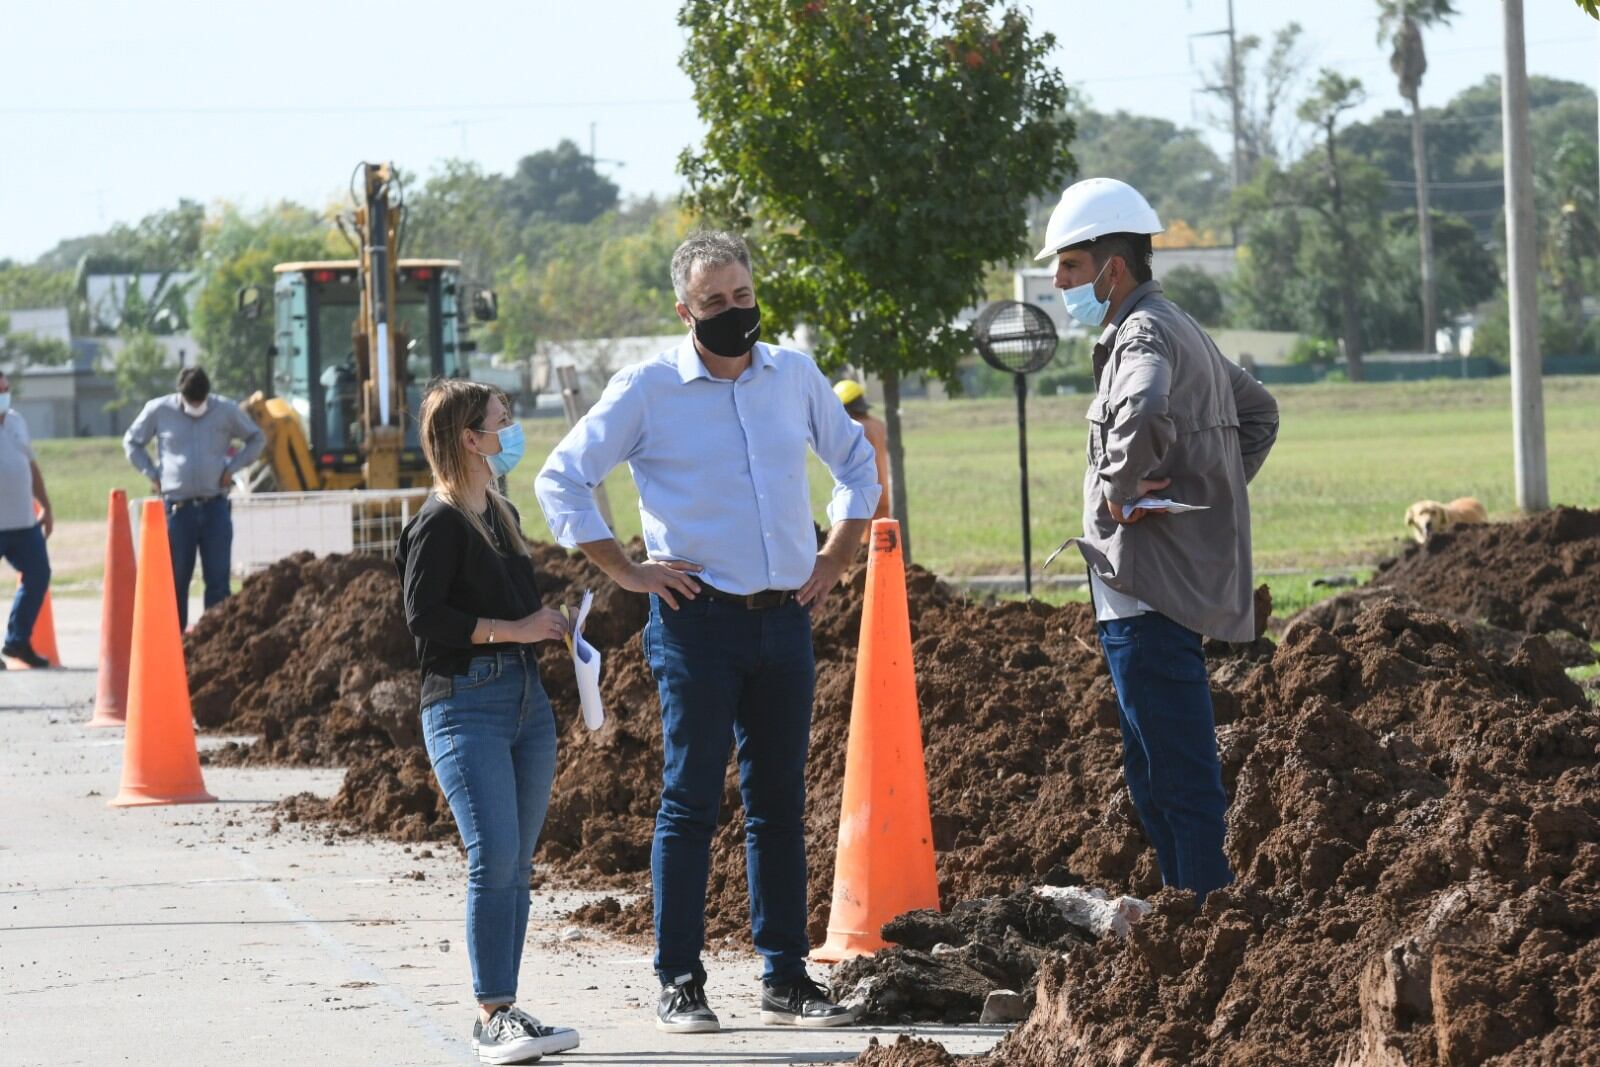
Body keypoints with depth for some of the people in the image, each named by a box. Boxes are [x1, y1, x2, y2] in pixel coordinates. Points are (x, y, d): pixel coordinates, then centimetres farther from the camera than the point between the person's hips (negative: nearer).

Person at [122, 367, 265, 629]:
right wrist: (151, 474, 5)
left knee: (218, 578, -2)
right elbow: (132, 442, 16)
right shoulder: (158, 410, 2)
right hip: (177, 507, 0)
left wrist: (232, 468, 5)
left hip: (215, 506, 0)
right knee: (176, 579, 3)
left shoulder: (226, 411, 3)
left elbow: (257, 439, 17)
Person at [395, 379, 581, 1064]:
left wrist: (546, 623, 10)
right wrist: (512, 629, -13)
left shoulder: (503, 516, 19)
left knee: (515, 864, 7)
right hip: (465, 705, -8)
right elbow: (424, 616, -15)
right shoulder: (438, 524, -8)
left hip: (527, 699, 8)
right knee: (494, 855, -15)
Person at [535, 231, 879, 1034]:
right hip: (697, 618, -4)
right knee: (690, 800, -3)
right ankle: (679, 984, 2)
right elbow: (561, 480, -1)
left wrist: (837, 556, 13)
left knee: (779, 802, 7)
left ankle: (786, 979, 12)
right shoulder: (648, 389, -4)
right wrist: (626, 572, -5)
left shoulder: (794, 376, 9)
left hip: (786, 618, 4)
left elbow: (855, 462, 24)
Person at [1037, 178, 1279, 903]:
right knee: (1154, 777, 16)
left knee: (1181, 780, -8)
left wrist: (1121, 484, -20)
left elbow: (1145, 415, -38)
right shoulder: (1181, 331, 19)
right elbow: (1260, 412, 33)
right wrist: (1218, 488, 21)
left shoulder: (1144, 335, -14)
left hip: (1151, 595, -11)